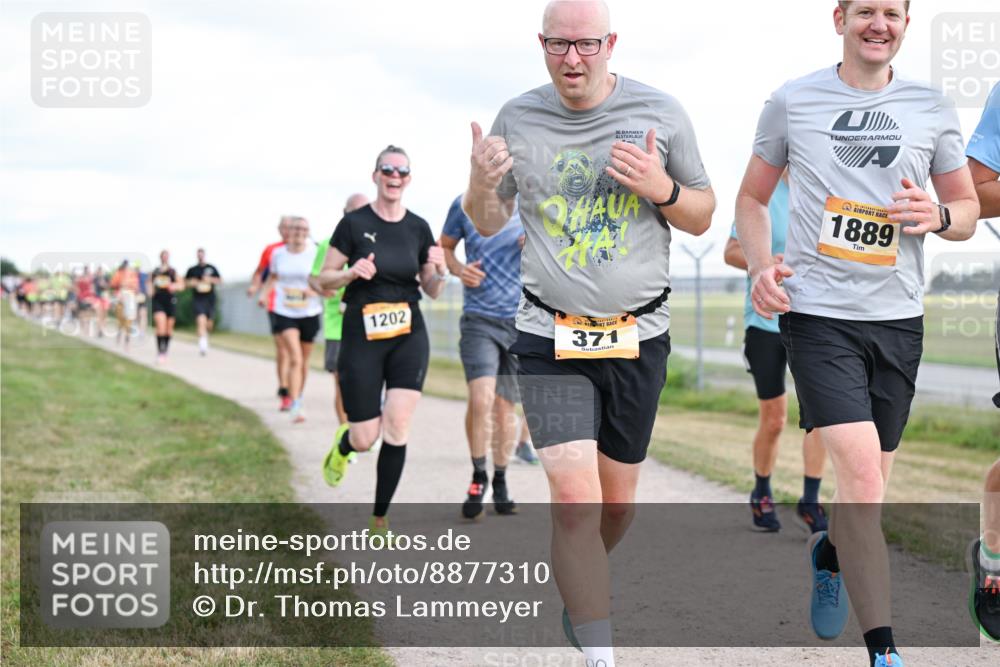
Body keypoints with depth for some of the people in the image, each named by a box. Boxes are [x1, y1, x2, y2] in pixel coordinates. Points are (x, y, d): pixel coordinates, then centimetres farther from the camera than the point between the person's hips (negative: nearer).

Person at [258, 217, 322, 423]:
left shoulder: (314, 254, -5)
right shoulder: (278, 254, 2)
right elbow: (272, 277, 18)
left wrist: (315, 289, -21)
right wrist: (264, 293, 3)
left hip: (309, 313, 1)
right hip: (285, 312, 0)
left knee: (304, 360, 13)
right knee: (295, 359, -16)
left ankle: (298, 397, 36)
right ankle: (295, 406, -18)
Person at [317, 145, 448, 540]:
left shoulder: (418, 227, 5)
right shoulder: (354, 223, -5)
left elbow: (432, 292, 11)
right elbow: (323, 280, 0)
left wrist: (438, 271, -10)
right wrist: (351, 272, -20)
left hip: (409, 336, 2)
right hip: (362, 337, -2)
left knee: (396, 428, -9)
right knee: (365, 439, -2)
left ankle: (379, 520, 5)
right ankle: (342, 444, 38)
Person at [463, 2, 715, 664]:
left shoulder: (660, 112, -1)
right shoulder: (517, 118, 1)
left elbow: (703, 217, 6)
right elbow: (489, 222, 12)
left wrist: (661, 188, -15)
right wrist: (481, 184, -11)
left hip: (638, 336, 1)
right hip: (550, 337, -1)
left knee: (617, 499, 12)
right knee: (574, 499, -15)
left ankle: (585, 580, 44)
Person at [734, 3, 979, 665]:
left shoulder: (932, 109, 7)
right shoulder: (792, 101, 3)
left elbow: (969, 210, 14)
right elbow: (752, 197, 13)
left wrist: (939, 215, -10)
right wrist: (760, 265, -5)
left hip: (898, 318, 3)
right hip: (817, 312, -3)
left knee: (869, 492, 12)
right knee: (862, 476, -15)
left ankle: (828, 554, 47)